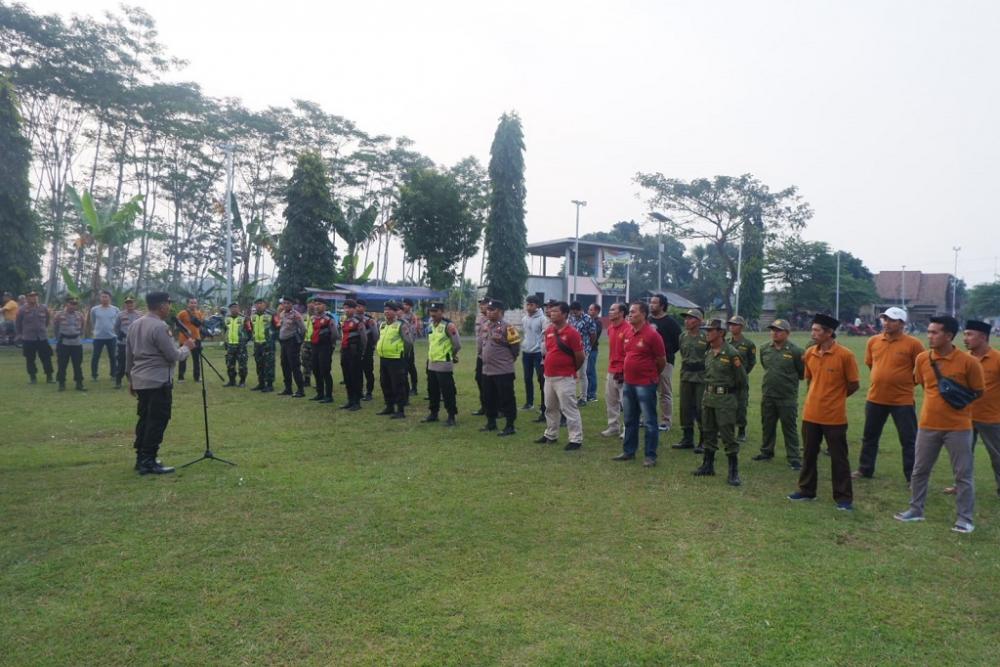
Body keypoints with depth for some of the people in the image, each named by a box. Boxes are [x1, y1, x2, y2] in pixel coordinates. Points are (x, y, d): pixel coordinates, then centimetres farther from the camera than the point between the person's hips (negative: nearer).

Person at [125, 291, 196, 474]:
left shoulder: (134, 325, 12)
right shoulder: (159, 326, -16)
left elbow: (129, 355, 17)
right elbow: (173, 356, -15)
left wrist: (131, 378, 24)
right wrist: (187, 347, 3)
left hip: (140, 380, 9)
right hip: (158, 382, -9)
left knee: (145, 419, 15)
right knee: (157, 422, -3)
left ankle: (141, 458, 20)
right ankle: (148, 462, -2)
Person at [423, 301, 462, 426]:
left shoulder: (449, 325, -14)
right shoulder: (431, 325, 11)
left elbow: (457, 345, -12)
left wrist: (450, 355, 3)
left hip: (444, 365, -8)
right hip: (431, 364, 8)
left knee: (447, 392, -4)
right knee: (433, 390, 16)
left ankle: (451, 416, 3)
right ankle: (433, 413, 28)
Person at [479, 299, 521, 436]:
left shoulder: (506, 327, -14)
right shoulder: (484, 326, 9)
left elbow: (515, 347, -9)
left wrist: (506, 359, 1)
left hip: (503, 371, -8)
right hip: (486, 370, 8)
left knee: (506, 399, -1)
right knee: (488, 398, 17)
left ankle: (510, 426, 7)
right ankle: (491, 422, 32)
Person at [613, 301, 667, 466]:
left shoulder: (652, 335, -14)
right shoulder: (627, 332, 6)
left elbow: (662, 361, -6)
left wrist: (651, 375, 7)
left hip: (645, 384, -7)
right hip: (628, 383, 8)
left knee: (649, 422, 2)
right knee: (630, 420, 17)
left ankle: (650, 456, 10)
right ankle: (628, 451, 29)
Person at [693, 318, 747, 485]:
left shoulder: (731, 354, -14)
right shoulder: (709, 353, 7)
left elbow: (742, 379, -7)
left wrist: (728, 393, 3)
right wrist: (710, 390, 13)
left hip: (725, 400, -7)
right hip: (708, 398, 7)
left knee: (728, 437, -3)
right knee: (709, 433, 15)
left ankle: (734, 472, 4)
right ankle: (708, 465, 27)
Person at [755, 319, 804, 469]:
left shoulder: (795, 351, -13)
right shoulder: (765, 349, 2)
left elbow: (803, 373, -3)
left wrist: (789, 379, 6)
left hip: (787, 398, -5)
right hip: (767, 396, 5)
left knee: (789, 429, 2)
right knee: (767, 426, 17)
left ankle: (794, 459, 10)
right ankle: (766, 452, 32)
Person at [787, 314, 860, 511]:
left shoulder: (844, 355, -14)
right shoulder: (809, 353, 2)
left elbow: (854, 384, -5)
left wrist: (835, 398, 5)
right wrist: (819, 397, 12)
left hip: (834, 417, -5)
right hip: (810, 414, 5)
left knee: (839, 458, 5)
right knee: (809, 455, 15)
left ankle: (844, 497, 16)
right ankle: (807, 490, 28)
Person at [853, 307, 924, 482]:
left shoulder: (912, 344, -11)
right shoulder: (873, 341, 2)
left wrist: (905, 381, -2)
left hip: (903, 400, -4)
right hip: (875, 398, 5)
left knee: (909, 441, 5)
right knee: (869, 436, 16)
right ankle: (865, 469, 31)